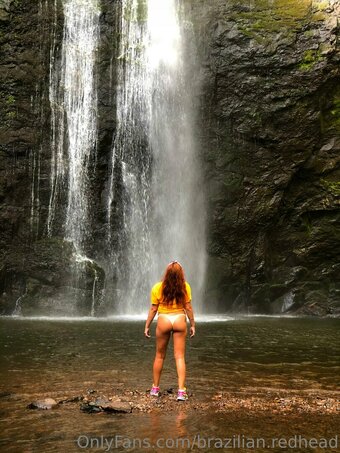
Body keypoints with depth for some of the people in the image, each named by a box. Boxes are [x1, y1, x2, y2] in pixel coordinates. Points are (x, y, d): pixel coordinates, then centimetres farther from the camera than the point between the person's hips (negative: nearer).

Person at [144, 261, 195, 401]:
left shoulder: (158, 288, -7)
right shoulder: (185, 287, -5)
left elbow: (153, 309, -4)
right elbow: (188, 308, -2)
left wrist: (147, 326, 5)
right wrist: (192, 325, 9)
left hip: (163, 321, -1)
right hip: (180, 320, 1)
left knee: (159, 356, 13)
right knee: (180, 356, 3)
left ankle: (155, 388, 23)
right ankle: (181, 391, -2)